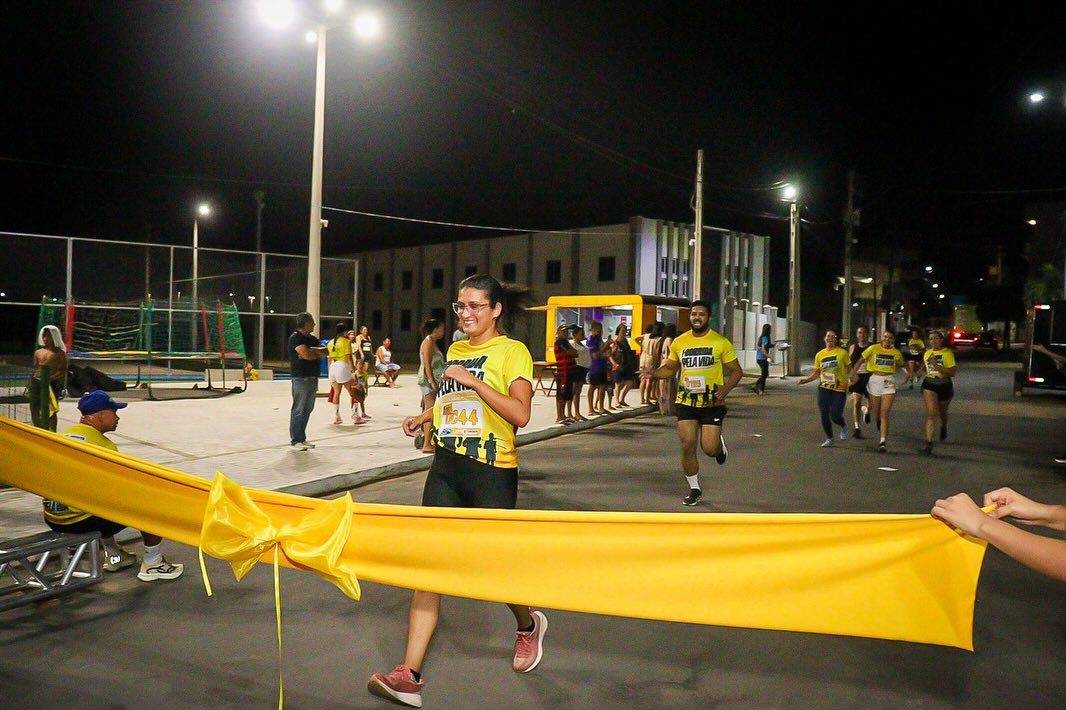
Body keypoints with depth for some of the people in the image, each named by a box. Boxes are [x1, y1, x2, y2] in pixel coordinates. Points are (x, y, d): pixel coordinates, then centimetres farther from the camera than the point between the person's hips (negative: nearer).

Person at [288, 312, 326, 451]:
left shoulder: (312, 339, 18)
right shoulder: (296, 337, -9)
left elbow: (324, 351, 7)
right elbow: (307, 354, -20)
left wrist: (312, 350, -10)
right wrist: (318, 352, 0)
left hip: (313, 378, 9)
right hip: (301, 378, -8)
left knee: (307, 409, 11)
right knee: (299, 410, -6)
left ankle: (301, 438, 18)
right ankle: (295, 440, -2)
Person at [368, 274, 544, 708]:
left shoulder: (512, 351, -8)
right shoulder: (455, 349, 12)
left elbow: (520, 414, -21)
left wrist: (472, 379, -22)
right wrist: (425, 417, 13)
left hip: (492, 472, -6)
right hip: (446, 466, 6)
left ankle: (529, 625, 37)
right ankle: (410, 675, 3)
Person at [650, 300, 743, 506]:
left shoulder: (720, 342, -4)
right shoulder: (679, 342, 4)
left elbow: (736, 371, 0)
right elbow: (669, 367, 16)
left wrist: (725, 390, -18)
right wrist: (652, 374, -5)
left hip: (711, 403, -2)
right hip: (686, 402, 2)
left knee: (709, 448, -5)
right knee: (687, 446, -1)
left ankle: (719, 444, 34)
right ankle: (694, 489, 18)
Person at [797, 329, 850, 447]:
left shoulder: (842, 352, -4)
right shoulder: (819, 354, 6)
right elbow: (816, 373, 13)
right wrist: (805, 380, 0)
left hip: (839, 388, -3)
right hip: (824, 388, 3)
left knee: (835, 416, -6)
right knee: (824, 415, 0)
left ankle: (843, 426, 30)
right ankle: (829, 438, 20)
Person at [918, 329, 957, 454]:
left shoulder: (948, 353, -10)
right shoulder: (927, 353, 4)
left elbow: (953, 372, -19)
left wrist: (937, 367, -27)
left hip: (944, 385, -1)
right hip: (929, 385, 1)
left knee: (943, 411, 22)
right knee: (930, 413, -13)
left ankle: (944, 427, 57)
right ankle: (928, 442, -15)